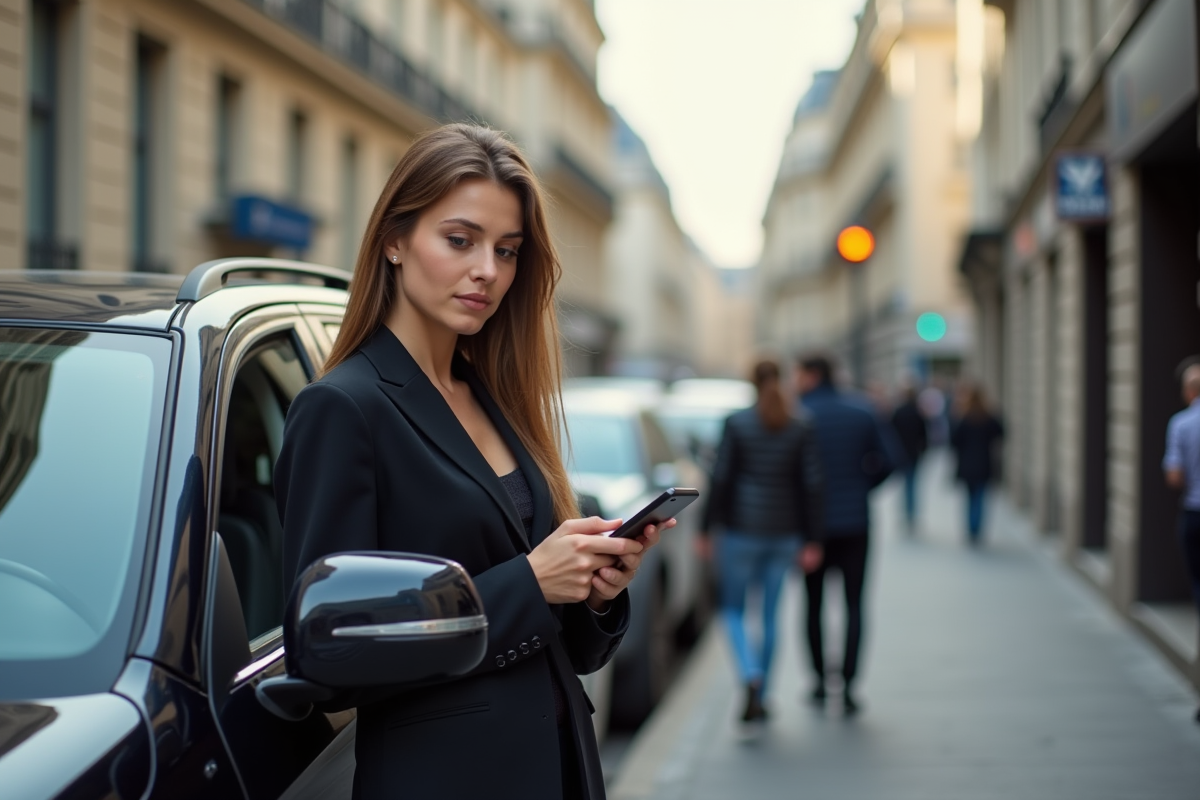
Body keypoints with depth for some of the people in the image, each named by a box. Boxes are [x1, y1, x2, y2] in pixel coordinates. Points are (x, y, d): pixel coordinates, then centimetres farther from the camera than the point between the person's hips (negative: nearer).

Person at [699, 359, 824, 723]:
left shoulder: (736, 423, -6)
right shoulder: (800, 427, 1)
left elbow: (720, 479, -8)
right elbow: (811, 485, -1)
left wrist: (706, 529, -1)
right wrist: (812, 540, 3)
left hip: (740, 529, -3)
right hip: (783, 531, 3)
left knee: (732, 610, 8)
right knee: (770, 613, 13)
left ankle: (751, 679, -16)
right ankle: (760, 697, 18)